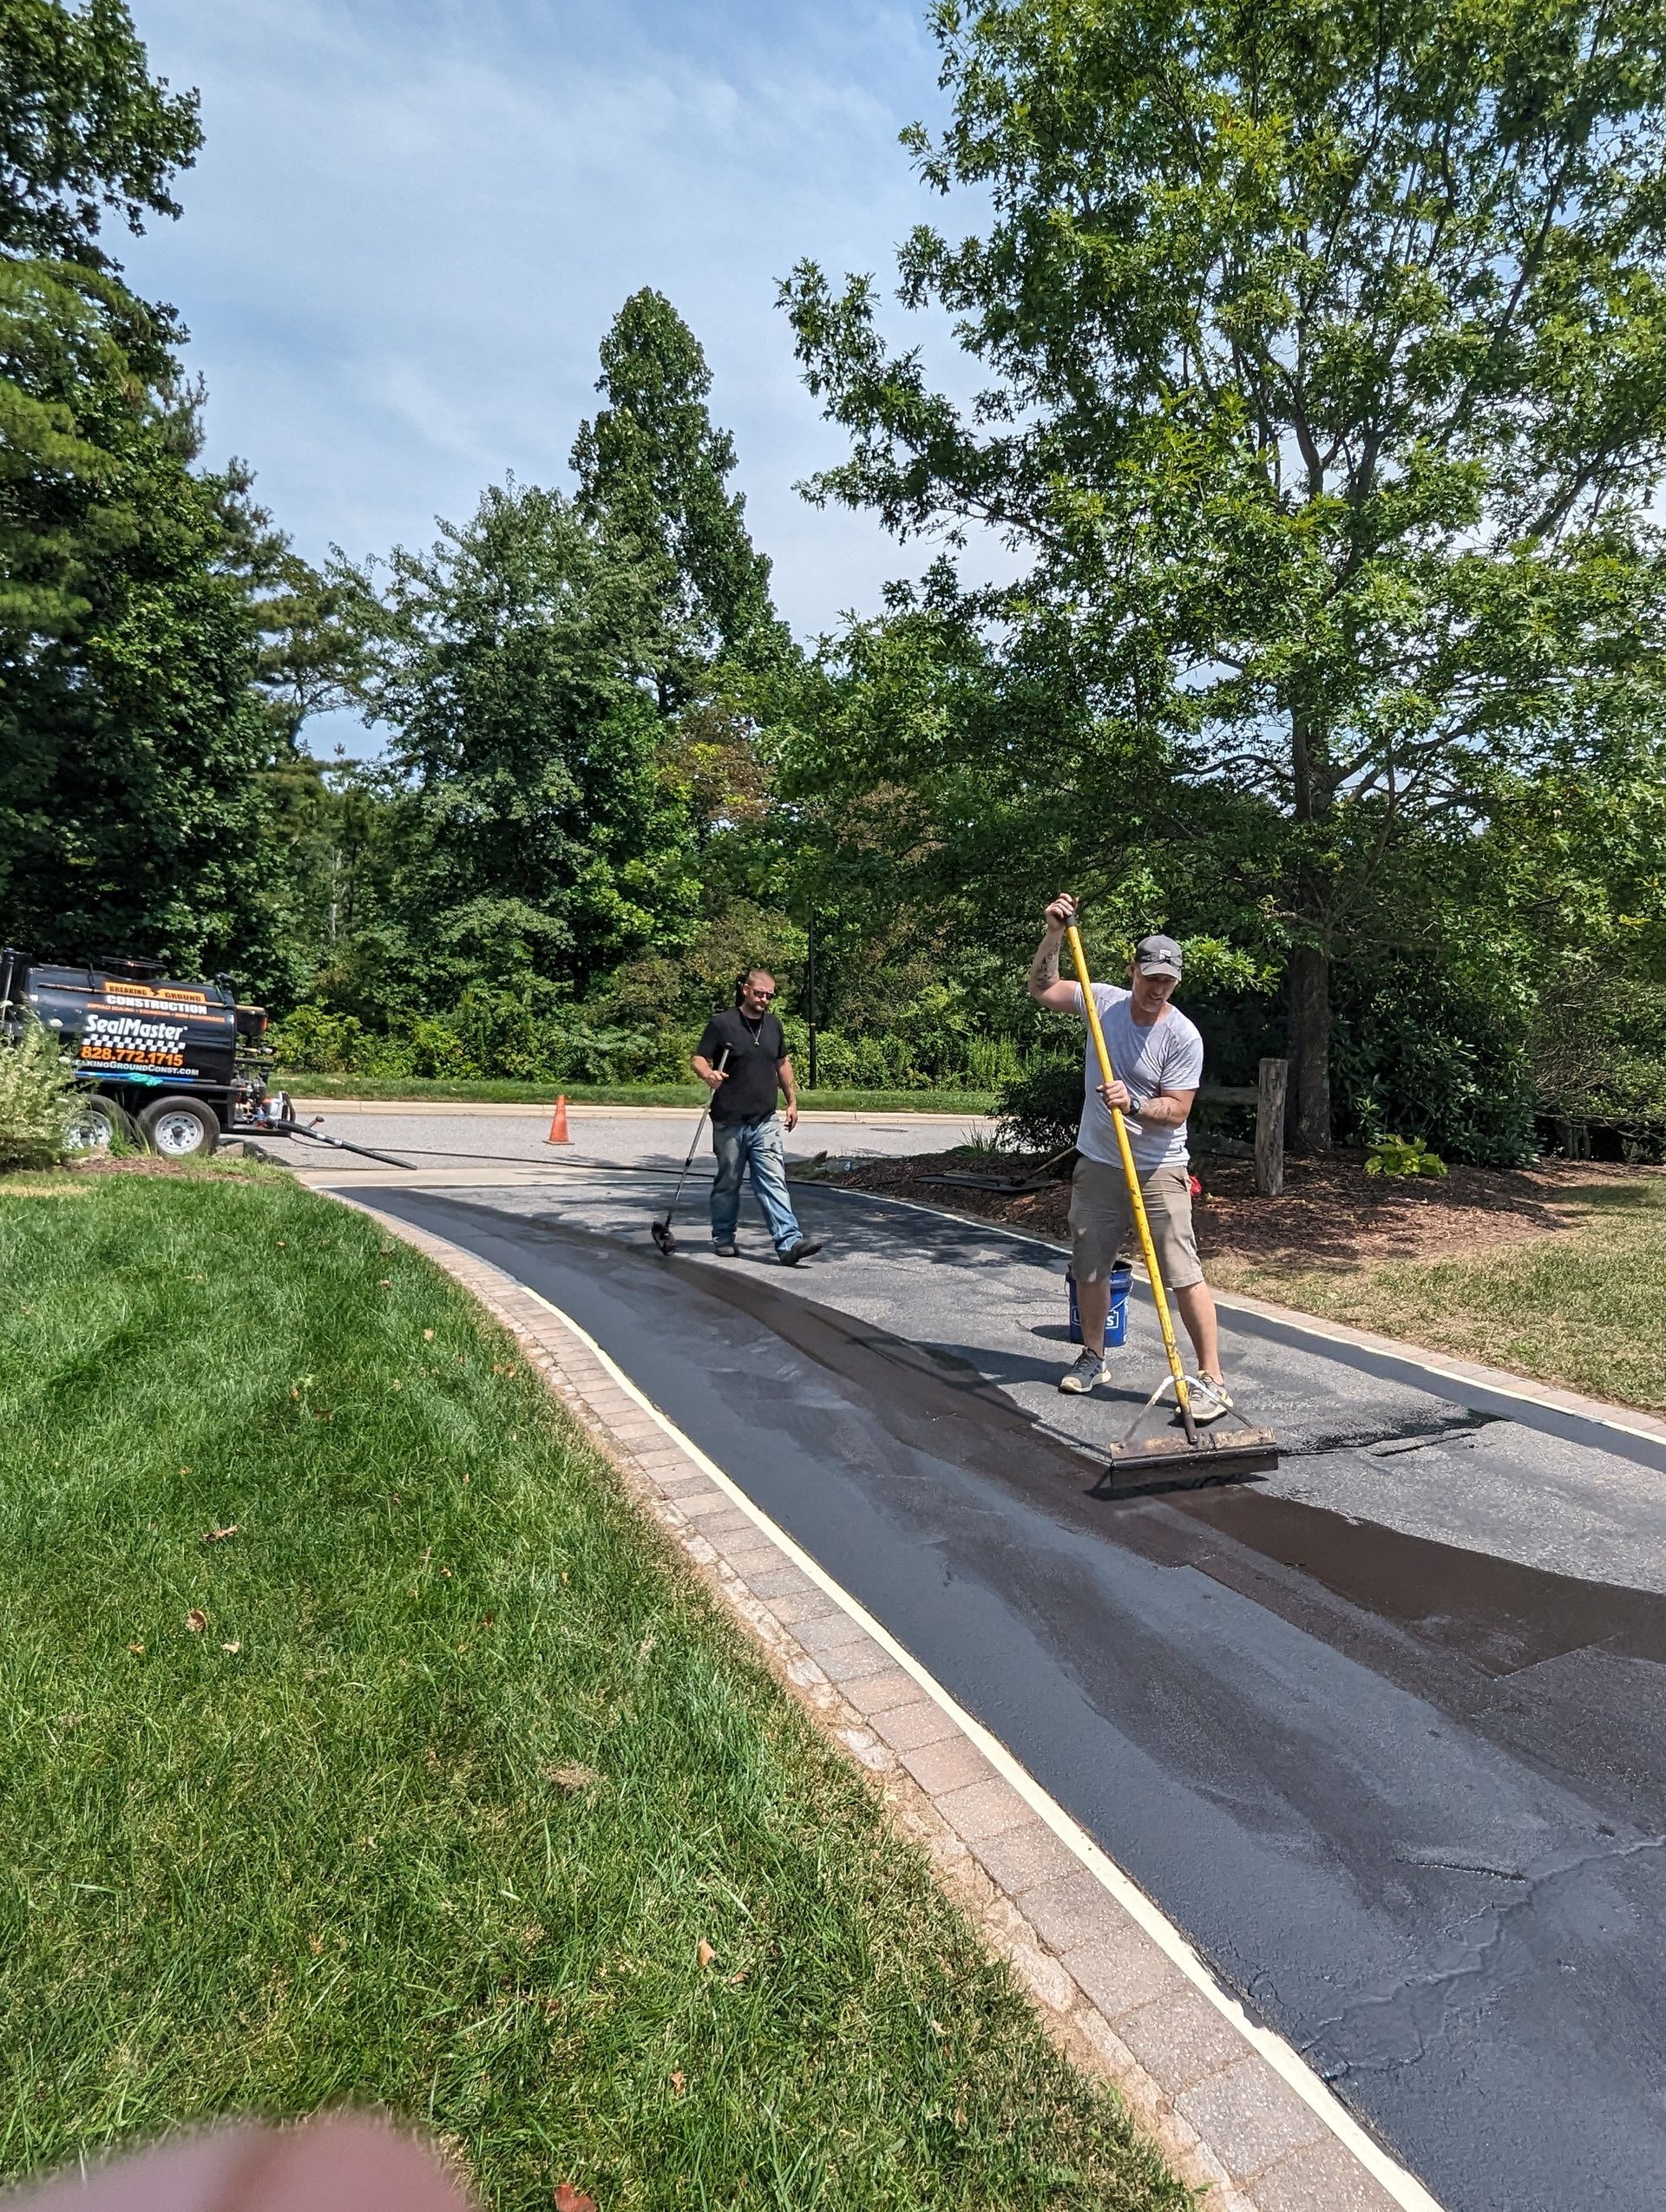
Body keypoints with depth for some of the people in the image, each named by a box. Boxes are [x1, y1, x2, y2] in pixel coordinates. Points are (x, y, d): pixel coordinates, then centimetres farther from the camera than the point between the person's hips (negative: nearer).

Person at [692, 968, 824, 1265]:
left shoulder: (773, 1024, 13)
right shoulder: (721, 1024, -4)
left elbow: (783, 1064, 24)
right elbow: (698, 1059, -4)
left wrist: (792, 1100, 21)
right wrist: (709, 1075, -27)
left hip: (766, 1122, 3)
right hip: (729, 1123, -3)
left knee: (773, 1182, -6)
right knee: (728, 1183, 10)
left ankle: (789, 1241, -13)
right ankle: (723, 1238, 26)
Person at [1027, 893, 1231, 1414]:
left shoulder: (1183, 1036, -13)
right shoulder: (1103, 1000, -1)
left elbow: (1176, 1111, -14)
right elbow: (1041, 989, 5)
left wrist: (1133, 1104, -32)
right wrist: (1054, 934, -7)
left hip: (1159, 1170, -4)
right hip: (1098, 1163, 5)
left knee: (1184, 1274, -8)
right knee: (1089, 1267, 14)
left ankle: (1211, 1379, 0)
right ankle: (1093, 1359, 32)